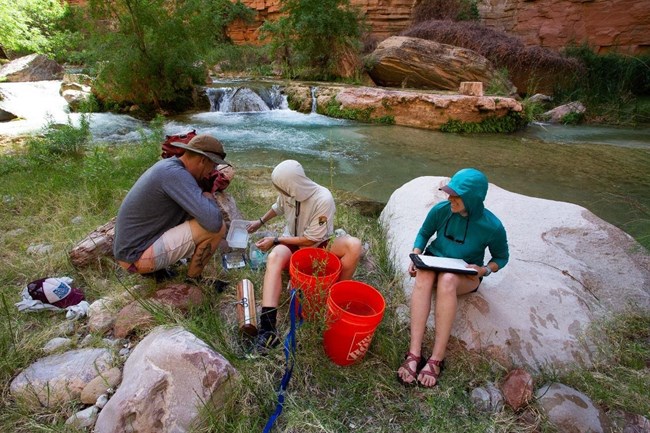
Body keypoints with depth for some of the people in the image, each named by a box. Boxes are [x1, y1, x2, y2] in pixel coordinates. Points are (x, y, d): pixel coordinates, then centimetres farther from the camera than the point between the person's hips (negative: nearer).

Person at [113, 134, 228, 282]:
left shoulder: (168, 166, 7)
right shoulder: (176, 174, -22)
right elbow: (214, 222, -30)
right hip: (137, 256, -10)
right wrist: (209, 198, -10)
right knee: (216, 228, -18)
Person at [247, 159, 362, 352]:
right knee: (274, 257, -34)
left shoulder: (323, 199, -27)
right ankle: (268, 327, -42)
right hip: (293, 242, 3)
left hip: (318, 245, -2)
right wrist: (261, 221, 14)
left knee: (353, 245, -33)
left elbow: (311, 240, -21)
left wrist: (275, 240, -17)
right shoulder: (289, 191, -13)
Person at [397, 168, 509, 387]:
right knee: (423, 275, -36)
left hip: (466, 276, -2)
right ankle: (414, 354, -40)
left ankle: (436, 359, -35)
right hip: (434, 262, 2)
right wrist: (416, 256, -11)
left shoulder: (492, 226, -17)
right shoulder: (441, 210, -13)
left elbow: (501, 257, 1)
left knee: (447, 279, -39)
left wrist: (484, 270, -19)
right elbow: (424, 233, 5)